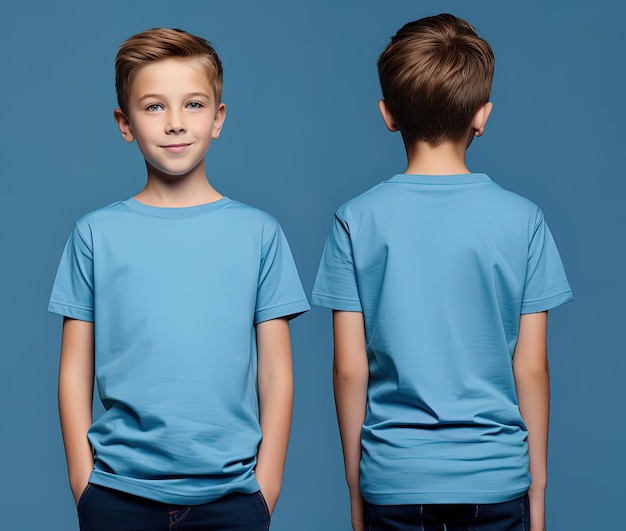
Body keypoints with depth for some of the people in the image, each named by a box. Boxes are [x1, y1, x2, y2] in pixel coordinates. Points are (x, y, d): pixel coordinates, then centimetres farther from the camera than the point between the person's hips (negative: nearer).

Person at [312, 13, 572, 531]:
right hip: (496, 474, 0)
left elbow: (350, 370, -5)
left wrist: (355, 488, 7)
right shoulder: (522, 220, -6)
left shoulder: (357, 221, -6)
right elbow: (531, 368, -3)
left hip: (393, 477, 0)